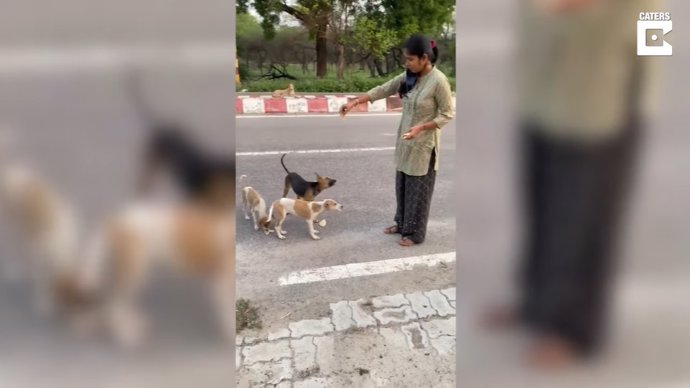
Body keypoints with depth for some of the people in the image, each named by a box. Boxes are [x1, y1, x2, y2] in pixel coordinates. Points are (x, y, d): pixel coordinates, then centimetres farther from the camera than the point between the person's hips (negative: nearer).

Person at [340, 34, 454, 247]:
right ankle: (401, 223, 35)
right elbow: (382, 90, 4)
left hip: (423, 144, -7)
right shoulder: (408, 77, 0)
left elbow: (447, 114, -15)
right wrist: (354, 102, -3)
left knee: (418, 189, 5)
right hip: (405, 141, 7)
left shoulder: (438, 81, -20)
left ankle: (414, 233, 19)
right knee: (402, 185, 18)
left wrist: (421, 127, -26)